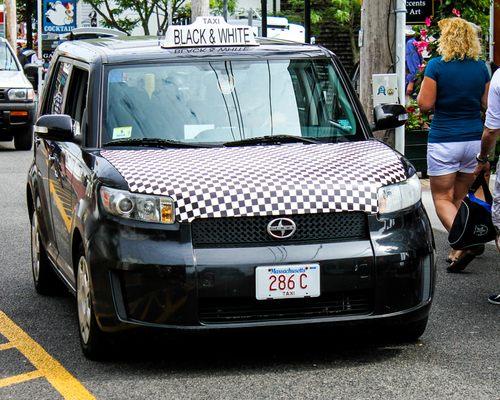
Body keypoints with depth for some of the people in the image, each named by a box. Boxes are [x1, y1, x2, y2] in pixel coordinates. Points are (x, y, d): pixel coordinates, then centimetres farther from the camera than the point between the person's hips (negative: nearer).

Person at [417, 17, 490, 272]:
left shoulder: (437, 66, -11)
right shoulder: (481, 68, 3)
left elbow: (425, 104, -12)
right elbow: (486, 103, 10)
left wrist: (422, 90, 8)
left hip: (444, 140, -5)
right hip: (474, 139, 5)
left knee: (442, 198, 3)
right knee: (460, 196, 16)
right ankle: (458, 251, 14)